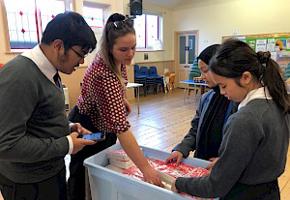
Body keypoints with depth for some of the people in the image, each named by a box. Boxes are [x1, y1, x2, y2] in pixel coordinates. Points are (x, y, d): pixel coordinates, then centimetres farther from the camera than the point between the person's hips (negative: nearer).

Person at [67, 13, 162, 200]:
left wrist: (122, 99, 2)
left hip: (105, 124, 8)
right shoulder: (103, 74, -40)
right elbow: (122, 128, -43)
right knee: (84, 177, 15)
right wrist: (146, 167, -42)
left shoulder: (118, 59, -14)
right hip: (87, 128, -8)